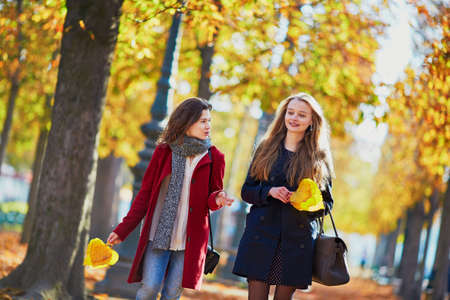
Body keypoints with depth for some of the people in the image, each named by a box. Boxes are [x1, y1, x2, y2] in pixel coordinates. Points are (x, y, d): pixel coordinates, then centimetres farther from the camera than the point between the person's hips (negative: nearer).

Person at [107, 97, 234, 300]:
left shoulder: (213, 158, 2)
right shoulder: (164, 152, 1)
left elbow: (212, 196, 8)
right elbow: (145, 193, 6)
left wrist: (216, 200, -18)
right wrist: (123, 230, 2)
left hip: (189, 238, 0)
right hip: (158, 234, 0)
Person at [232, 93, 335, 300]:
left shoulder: (319, 158, 7)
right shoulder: (267, 149, 10)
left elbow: (327, 203, 9)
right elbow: (247, 191, 10)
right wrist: (269, 192, -10)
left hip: (297, 238, 0)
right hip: (261, 234, 1)